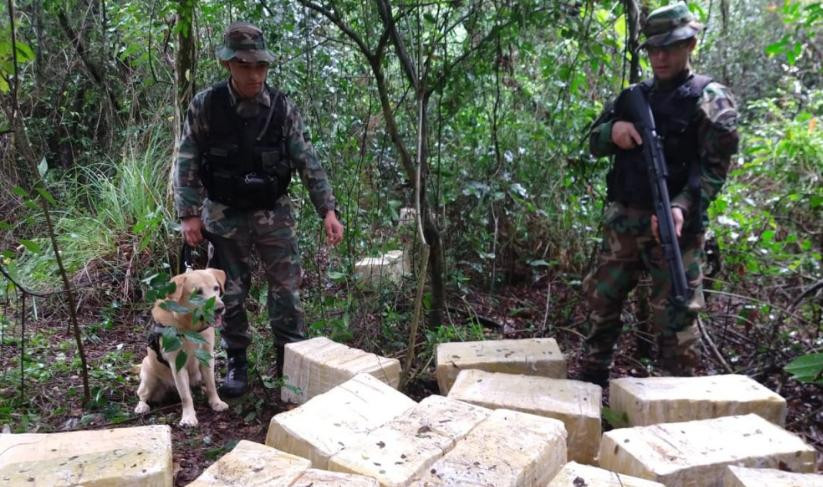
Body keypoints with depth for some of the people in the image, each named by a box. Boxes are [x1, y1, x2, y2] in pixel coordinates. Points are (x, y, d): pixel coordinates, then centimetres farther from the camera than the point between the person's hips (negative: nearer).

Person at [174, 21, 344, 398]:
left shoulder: (283, 108, -5)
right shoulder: (204, 106, -8)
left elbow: (307, 163, -4)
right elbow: (186, 163, -2)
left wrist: (328, 210, -11)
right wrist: (189, 214, -10)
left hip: (273, 212, 1)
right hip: (225, 215, 0)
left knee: (286, 287, 2)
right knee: (231, 293, 8)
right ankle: (236, 363, 23)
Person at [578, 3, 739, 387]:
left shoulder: (709, 98, -2)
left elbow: (715, 167, -10)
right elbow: (594, 143, 15)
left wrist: (682, 206, -27)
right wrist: (613, 130, -9)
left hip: (672, 224, -6)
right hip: (622, 222, 6)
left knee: (675, 316, -1)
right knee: (601, 300, 13)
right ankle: (591, 378, 30)